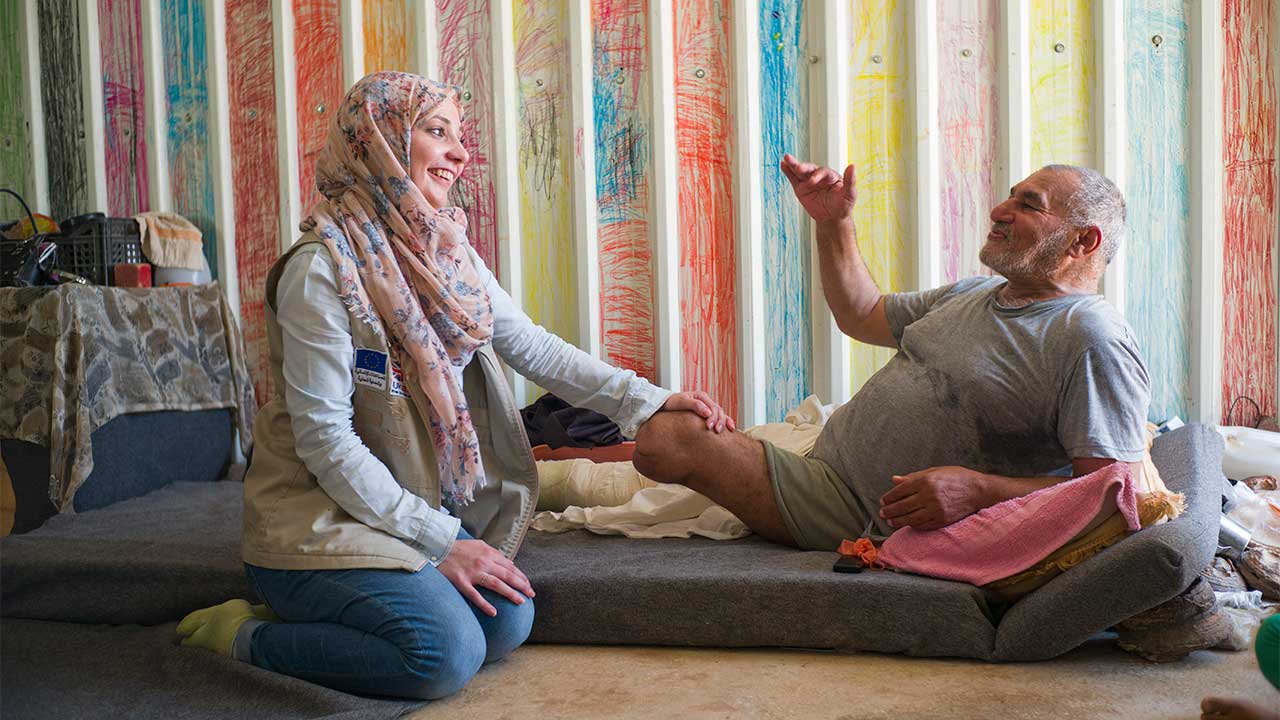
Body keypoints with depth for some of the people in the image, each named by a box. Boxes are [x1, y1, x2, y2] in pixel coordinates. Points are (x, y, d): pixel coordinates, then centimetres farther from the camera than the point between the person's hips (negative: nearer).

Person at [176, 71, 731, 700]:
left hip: (419, 505, 7)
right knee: (448, 653, -23)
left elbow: (531, 347, 5)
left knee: (510, 622, -9)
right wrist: (440, 542, -20)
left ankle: (312, 617, 8)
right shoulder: (323, 267, -19)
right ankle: (246, 636, -2)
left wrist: (645, 402, -3)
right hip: (320, 518, -7)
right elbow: (323, 437, -21)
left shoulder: (447, 254, 4)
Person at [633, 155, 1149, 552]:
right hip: (824, 461, 9)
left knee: (668, 440, -15)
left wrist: (977, 491, -33)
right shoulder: (974, 295, 15)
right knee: (664, 430, 7)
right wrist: (834, 222, 17)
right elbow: (862, 316, 27)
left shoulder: (1094, 340, -15)